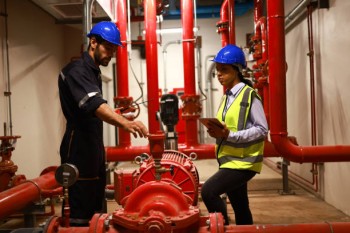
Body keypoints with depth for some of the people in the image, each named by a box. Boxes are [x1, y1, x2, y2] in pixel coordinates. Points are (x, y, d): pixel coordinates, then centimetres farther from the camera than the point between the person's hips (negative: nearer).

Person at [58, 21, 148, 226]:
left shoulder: (94, 72, 14)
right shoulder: (76, 71, -16)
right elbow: (93, 104, -35)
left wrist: (120, 117, 16)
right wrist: (124, 123, -49)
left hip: (94, 149, 10)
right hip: (79, 151, -10)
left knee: (96, 208, 16)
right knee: (81, 212, -5)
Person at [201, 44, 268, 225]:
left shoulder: (250, 95, -11)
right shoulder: (226, 97, 13)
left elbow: (262, 130, -16)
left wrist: (229, 135, -24)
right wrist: (218, 132, -3)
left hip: (243, 161, -8)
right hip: (230, 160, 8)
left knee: (208, 191, -20)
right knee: (240, 208, 16)